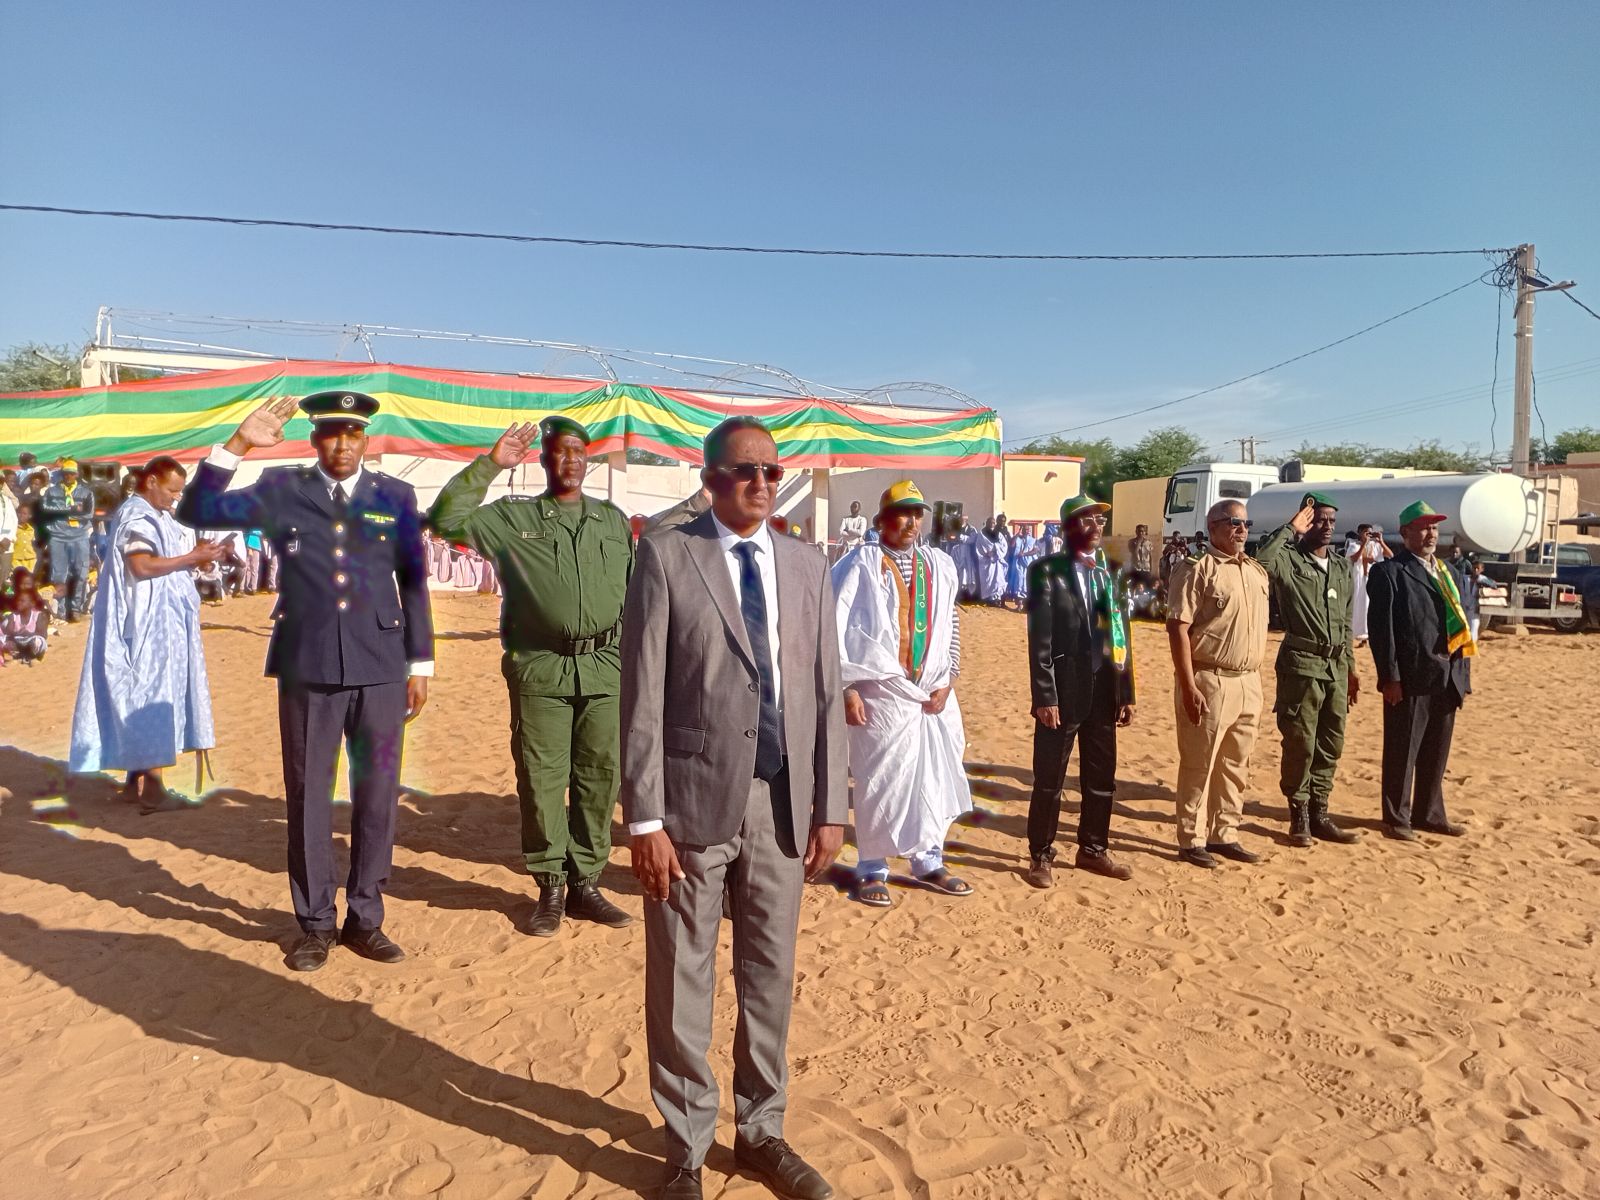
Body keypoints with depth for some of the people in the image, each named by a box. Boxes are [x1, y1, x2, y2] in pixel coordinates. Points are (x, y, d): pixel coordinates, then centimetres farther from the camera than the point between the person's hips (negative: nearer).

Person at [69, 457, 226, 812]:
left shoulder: (155, 516, 16)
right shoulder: (136, 517, -13)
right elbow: (142, 566, -24)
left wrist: (196, 557, 5)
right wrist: (192, 557, -22)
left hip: (161, 626, 10)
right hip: (147, 626, -10)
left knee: (145, 698, 11)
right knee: (152, 697, -8)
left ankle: (137, 780, 18)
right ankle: (152, 787, -5)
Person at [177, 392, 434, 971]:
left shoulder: (396, 496, 6)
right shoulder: (281, 489, 6)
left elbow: (413, 583, 7)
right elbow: (197, 512, -3)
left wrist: (420, 664, 5)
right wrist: (237, 444, -12)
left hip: (379, 667, 0)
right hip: (306, 665, 0)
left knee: (377, 796, 6)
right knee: (307, 798, 8)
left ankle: (364, 919, 21)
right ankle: (315, 923, 23)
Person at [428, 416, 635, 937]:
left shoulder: (614, 520, 15)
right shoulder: (512, 517, 7)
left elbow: (633, 595, 16)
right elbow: (447, 519, -5)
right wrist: (489, 464, -6)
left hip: (605, 667, 2)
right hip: (540, 669, -2)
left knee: (599, 780, 6)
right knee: (541, 781, 2)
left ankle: (585, 884, 19)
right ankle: (550, 888, 16)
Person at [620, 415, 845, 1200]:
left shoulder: (806, 567, 7)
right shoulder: (666, 556, -5)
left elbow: (825, 693, 8)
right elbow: (643, 694, -9)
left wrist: (830, 806, 5)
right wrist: (644, 817, -12)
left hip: (782, 805, 4)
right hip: (694, 801, -3)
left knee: (770, 979, 16)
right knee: (680, 985, 10)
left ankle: (760, 1131, 36)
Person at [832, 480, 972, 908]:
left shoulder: (940, 565, 9)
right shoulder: (860, 565, -7)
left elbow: (951, 627, 12)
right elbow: (831, 629, -10)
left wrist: (948, 681, 3)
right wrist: (845, 688, -12)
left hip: (933, 691, 5)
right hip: (881, 692, -5)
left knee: (937, 778, 12)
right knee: (878, 783, 3)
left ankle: (929, 862, 31)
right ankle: (872, 870, 21)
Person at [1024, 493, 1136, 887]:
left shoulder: (1110, 573, 10)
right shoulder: (1047, 571, -7)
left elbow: (1121, 636, 11)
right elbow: (1040, 640, -11)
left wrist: (1126, 693, 8)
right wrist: (1044, 697, -15)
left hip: (1104, 694, 6)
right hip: (1063, 693, -5)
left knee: (1102, 778, 15)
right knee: (1049, 780, 4)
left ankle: (1093, 849, 31)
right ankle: (1040, 855, 18)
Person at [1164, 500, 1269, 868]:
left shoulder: (1258, 572, 13)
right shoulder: (1197, 569, -9)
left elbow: (1260, 628, 19)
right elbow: (1178, 628, -14)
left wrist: (1256, 679, 13)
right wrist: (1188, 687, -19)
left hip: (1249, 682, 7)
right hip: (1209, 681, -7)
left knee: (1236, 765, 14)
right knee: (1199, 764, 1)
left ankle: (1224, 835, 26)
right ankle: (1191, 840, 12)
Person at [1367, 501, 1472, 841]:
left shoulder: (1445, 572, 17)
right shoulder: (1389, 571, -6)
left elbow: (1459, 626, 17)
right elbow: (1381, 627, -12)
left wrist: (1463, 676, 11)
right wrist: (1389, 678, -16)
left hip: (1446, 680, 7)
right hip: (1410, 680, -7)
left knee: (1437, 753, 14)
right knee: (1402, 753, 3)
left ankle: (1429, 813, 27)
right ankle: (1396, 817, 14)